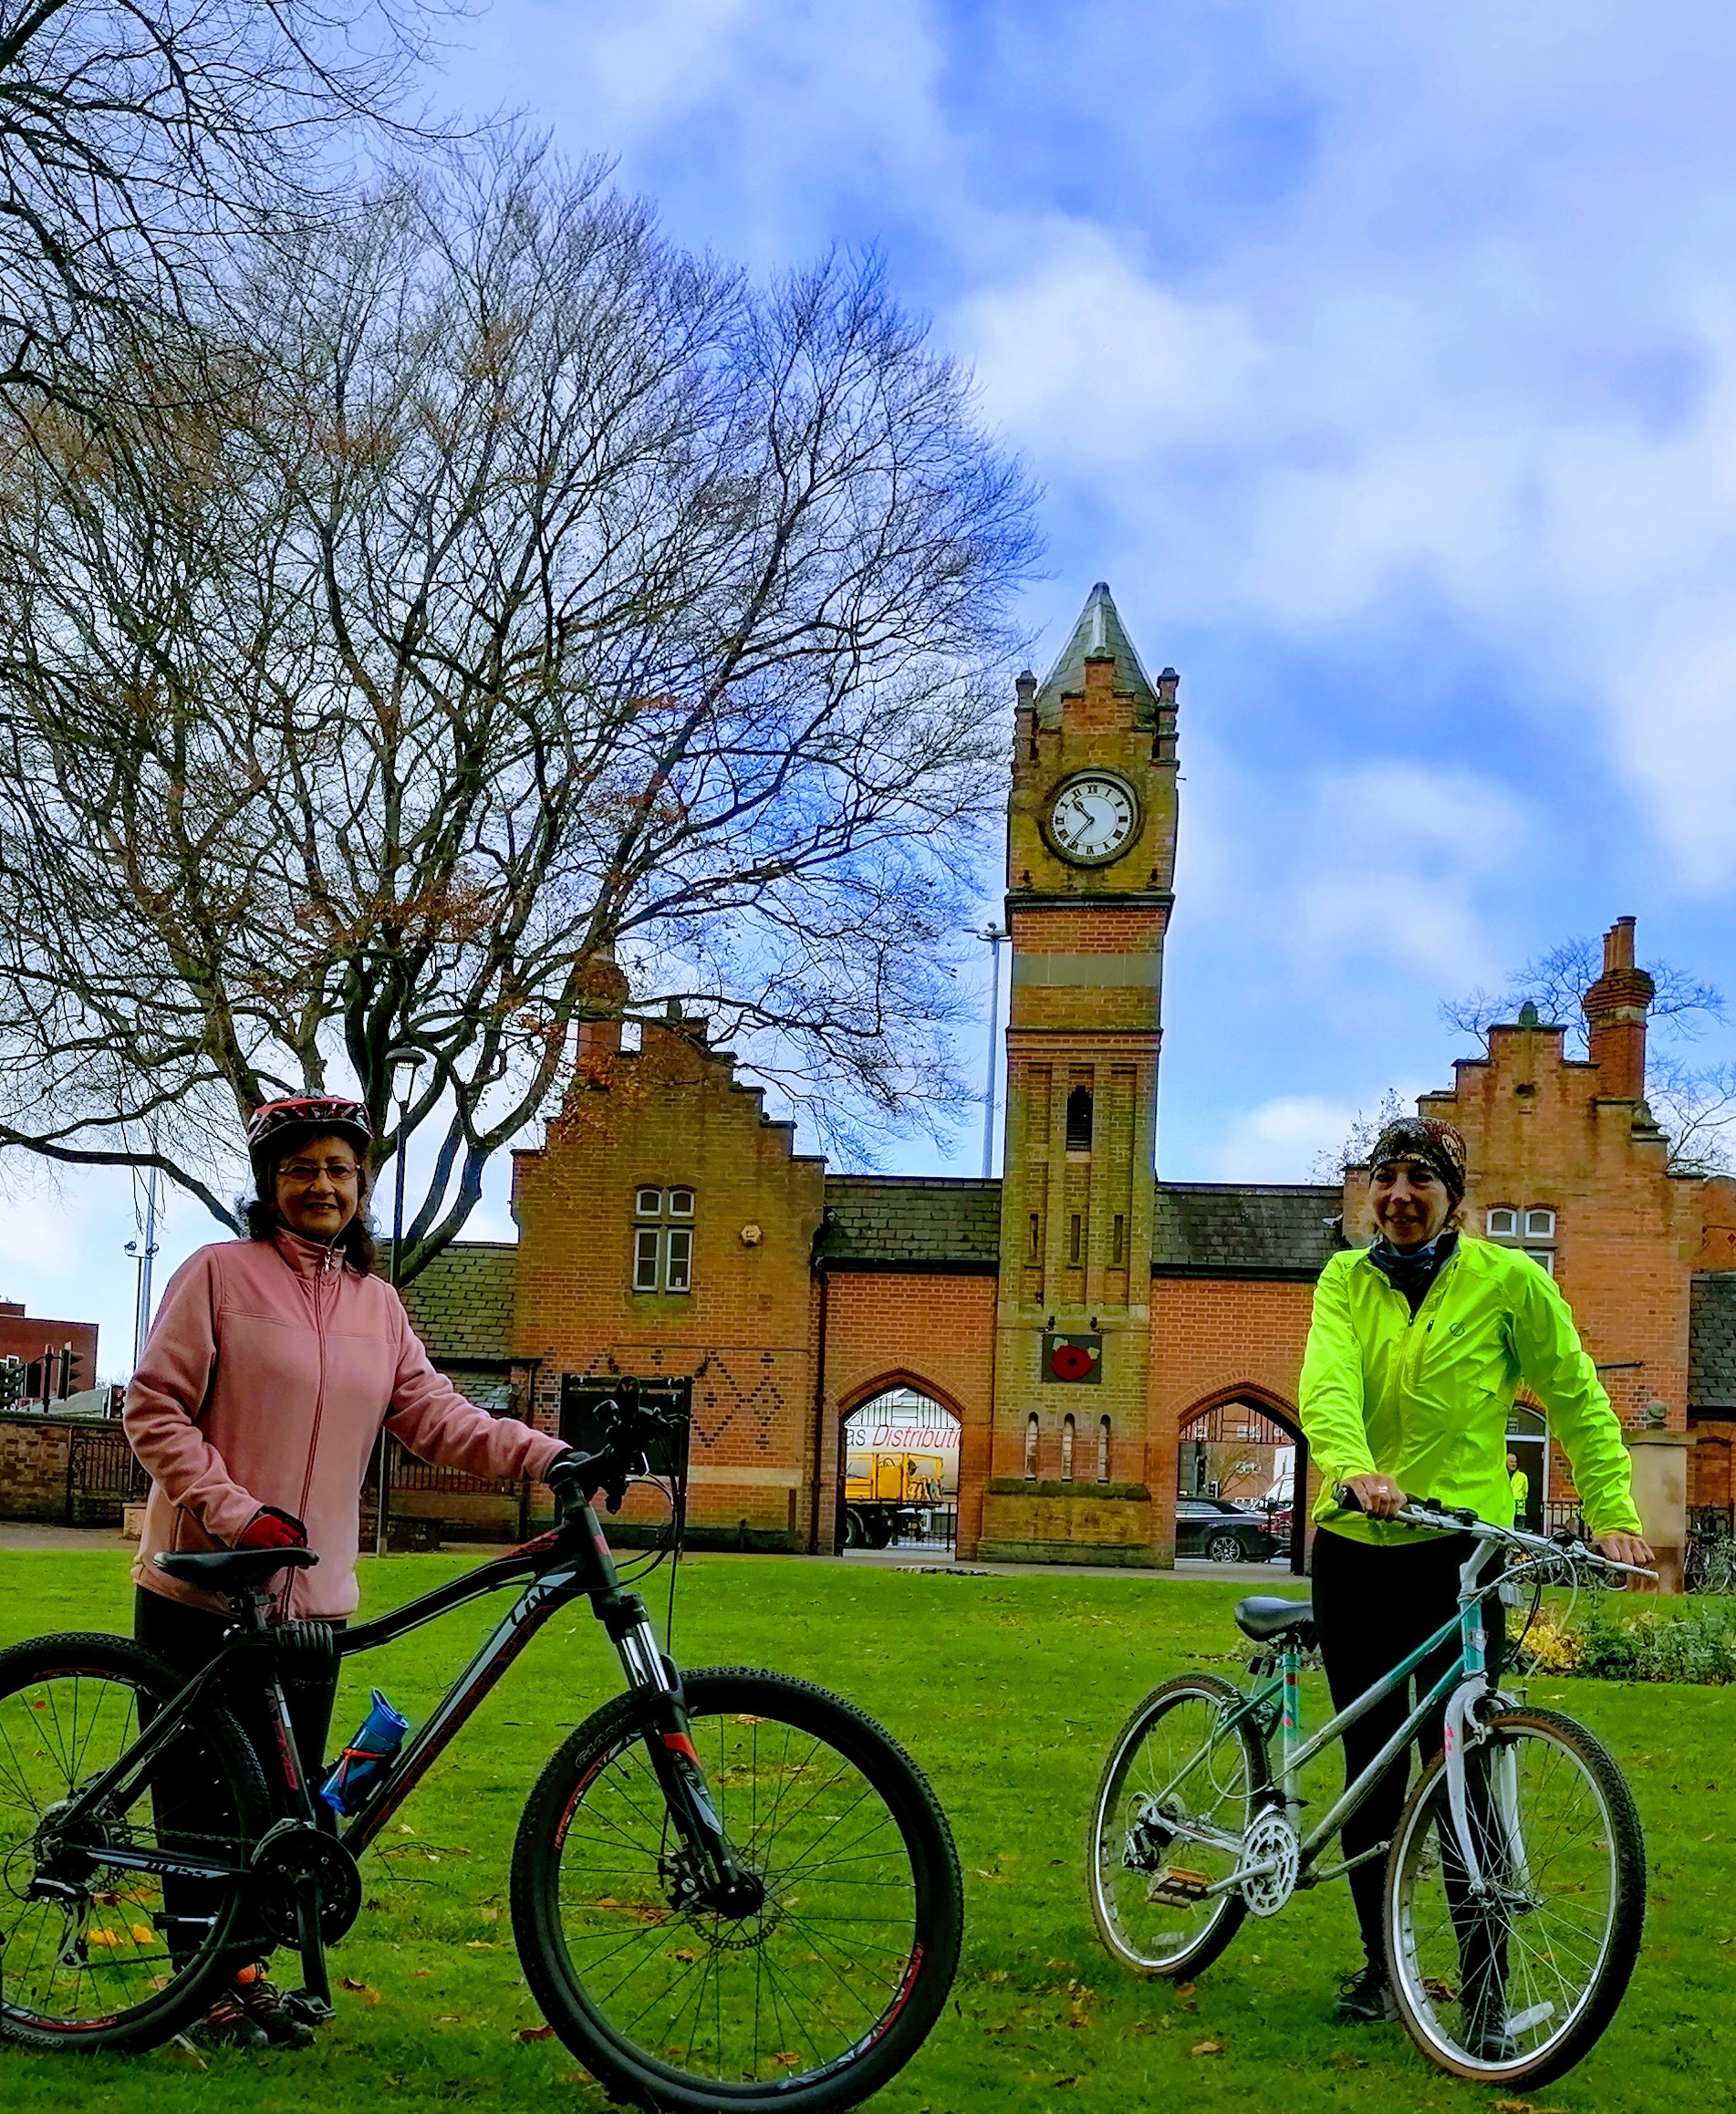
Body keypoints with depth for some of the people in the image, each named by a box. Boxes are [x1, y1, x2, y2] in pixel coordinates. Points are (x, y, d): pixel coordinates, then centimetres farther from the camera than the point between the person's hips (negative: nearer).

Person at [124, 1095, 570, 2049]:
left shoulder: (376, 1302, 10)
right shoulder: (220, 1272, -5)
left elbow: (433, 1415, 2)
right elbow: (155, 1410, -8)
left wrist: (548, 1454, -13)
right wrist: (234, 1512, -18)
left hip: (311, 1595, 5)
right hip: (201, 1588, -5)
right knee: (204, 1795, 3)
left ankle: (246, 1964, 24)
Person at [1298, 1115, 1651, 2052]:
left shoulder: (1508, 1280, -3)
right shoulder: (1345, 1281, 5)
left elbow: (1577, 1399, 2)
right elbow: (1327, 1384, -13)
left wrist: (1613, 1511, -8)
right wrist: (1355, 1468, -33)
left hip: (1460, 1550, -3)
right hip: (1353, 1547, 4)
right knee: (1370, 1765, 11)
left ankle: (1485, 1987, 2)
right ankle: (1379, 1964, 24)